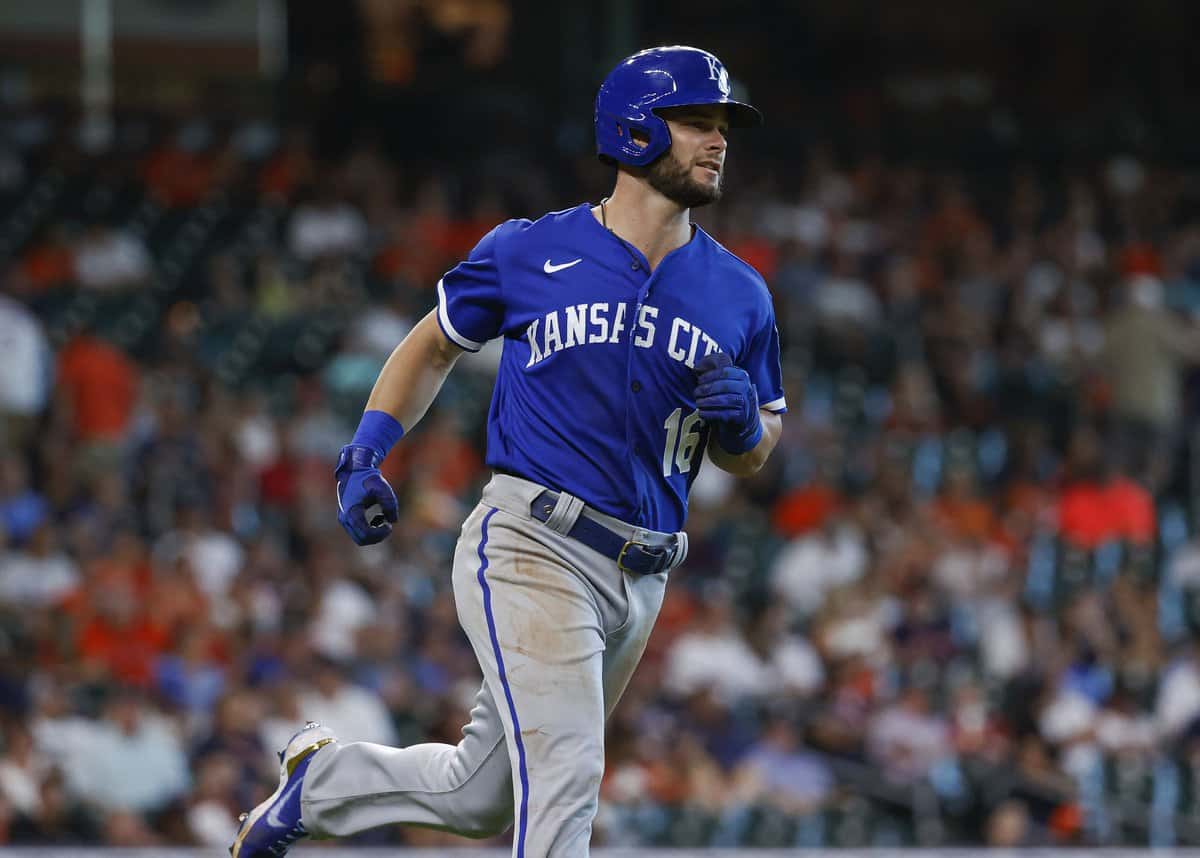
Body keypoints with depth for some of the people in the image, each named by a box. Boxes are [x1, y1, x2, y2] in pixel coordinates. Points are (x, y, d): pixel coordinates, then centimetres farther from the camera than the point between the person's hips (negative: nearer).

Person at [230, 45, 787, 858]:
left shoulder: (739, 296, 7)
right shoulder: (529, 252, -1)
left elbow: (751, 457, 15)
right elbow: (434, 344, 15)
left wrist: (742, 421, -9)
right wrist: (366, 455, 2)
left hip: (639, 579, 5)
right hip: (529, 550, -5)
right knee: (564, 772, -21)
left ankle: (322, 779, 39)